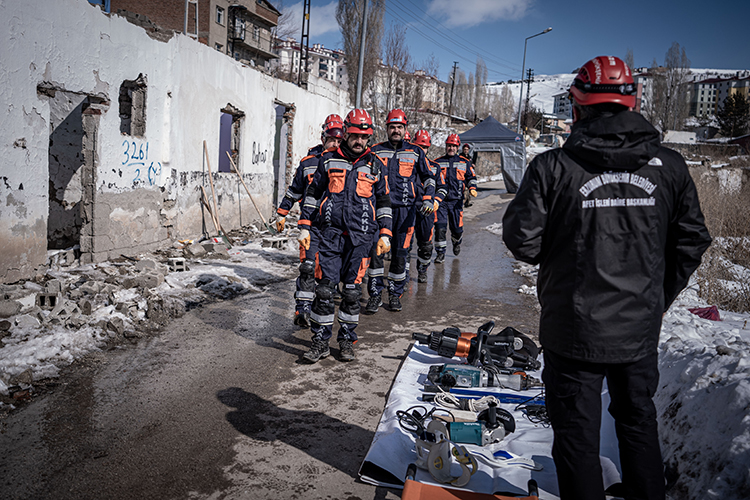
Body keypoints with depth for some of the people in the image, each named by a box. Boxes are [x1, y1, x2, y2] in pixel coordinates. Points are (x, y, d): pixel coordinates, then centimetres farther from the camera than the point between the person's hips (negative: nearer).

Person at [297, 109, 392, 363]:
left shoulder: (375, 165, 9)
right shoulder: (328, 160, 8)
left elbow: (383, 201, 14)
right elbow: (312, 193, 12)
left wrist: (385, 235, 7)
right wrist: (304, 227, 6)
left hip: (360, 236, 1)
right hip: (331, 233, 0)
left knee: (352, 291, 5)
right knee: (324, 288, -4)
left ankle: (347, 340, 18)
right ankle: (320, 341, 7)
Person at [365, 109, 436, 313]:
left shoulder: (416, 152, 10)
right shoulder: (376, 151, 11)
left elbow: (428, 177, 15)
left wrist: (427, 199, 1)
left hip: (405, 208, 0)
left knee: (400, 252, 2)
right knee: (375, 250, -6)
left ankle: (395, 294, 16)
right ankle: (375, 294, 4)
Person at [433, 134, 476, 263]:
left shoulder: (465, 163, 11)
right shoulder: (437, 162, 11)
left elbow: (471, 177, 15)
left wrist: (472, 189, -4)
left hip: (456, 200, 1)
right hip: (440, 200, 0)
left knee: (457, 228, 4)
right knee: (440, 227, -11)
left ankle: (457, 242, 39)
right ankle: (440, 253, -2)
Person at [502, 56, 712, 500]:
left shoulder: (552, 167, -14)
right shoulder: (670, 166, -2)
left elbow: (523, 242, -12)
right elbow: (692, 242, 4)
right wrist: (658, 299, 17)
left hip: (574, 330, -3)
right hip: (641, 330, 4)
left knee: (577, 433, 11)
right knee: (639, 422, 24)